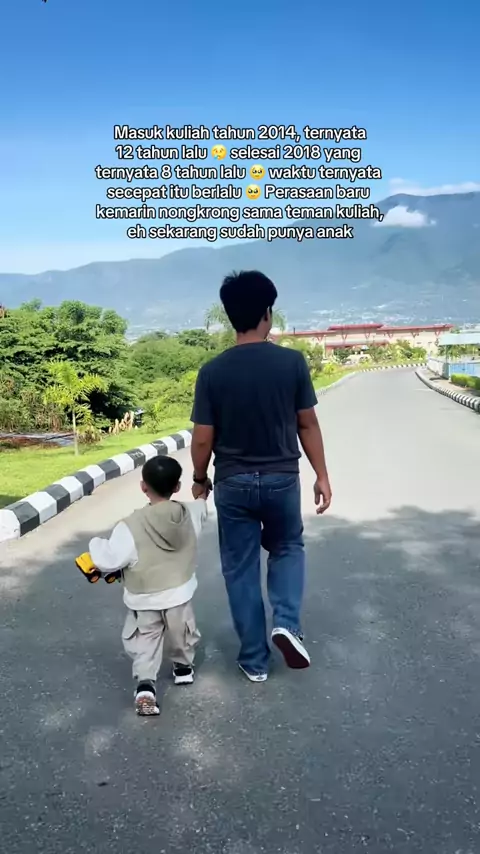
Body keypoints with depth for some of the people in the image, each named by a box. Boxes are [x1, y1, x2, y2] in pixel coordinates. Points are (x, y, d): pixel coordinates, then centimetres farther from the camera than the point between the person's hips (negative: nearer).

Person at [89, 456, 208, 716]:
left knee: (144, 641, 16)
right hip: (179, 593, 3)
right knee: (182, 634, 27)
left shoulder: (130, 527, -25)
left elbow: (109, 560, -21)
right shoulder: (189, 514, -12)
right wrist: (202, 495, 36)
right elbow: (200, 510, 14)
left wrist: (96, 544, 0)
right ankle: (183, 667, 47)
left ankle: (144, 685, 2)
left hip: (144, 600, -3)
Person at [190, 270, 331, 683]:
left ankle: (254, 660, 23)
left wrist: (200, 479, 11)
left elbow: (203, 439, -6)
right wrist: (322, 476, 7)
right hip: (282, 479, 0)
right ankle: (287, 623, 9)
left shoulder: (212, 372, -9)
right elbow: (308, 424, -4)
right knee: (288, 548, 27)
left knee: (241, 570, 14)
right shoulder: (292, 361, -10)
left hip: (233, 484, 0)